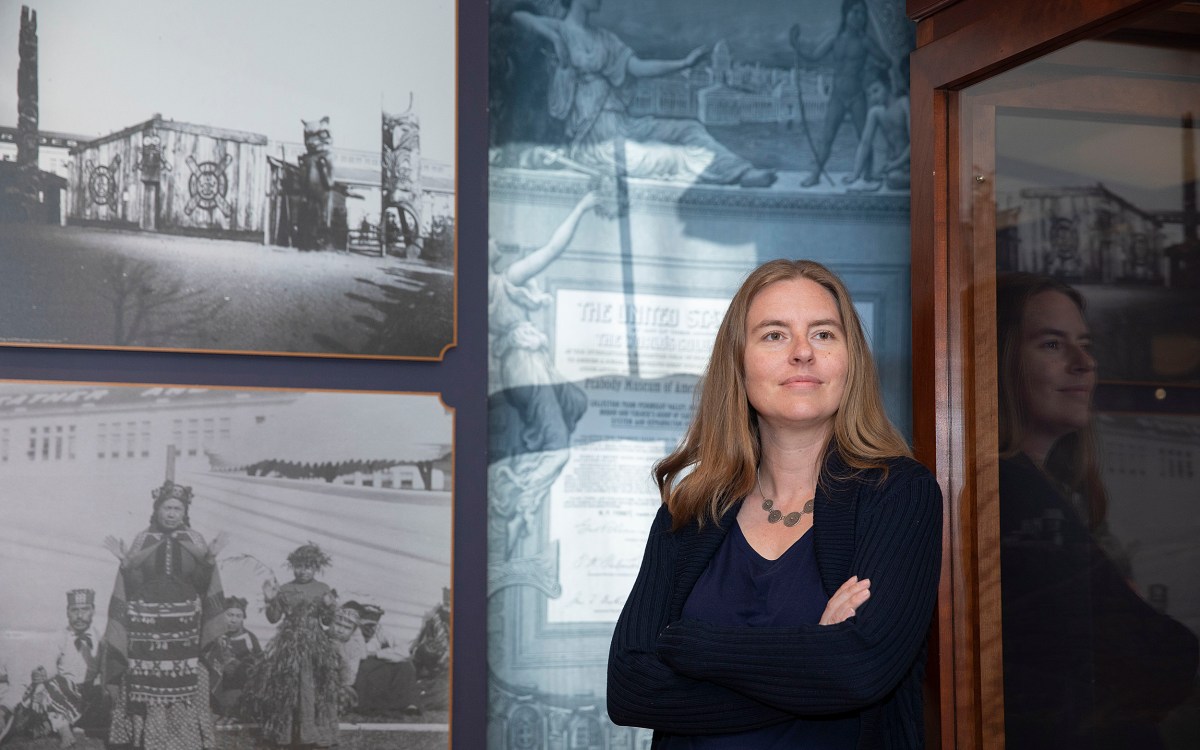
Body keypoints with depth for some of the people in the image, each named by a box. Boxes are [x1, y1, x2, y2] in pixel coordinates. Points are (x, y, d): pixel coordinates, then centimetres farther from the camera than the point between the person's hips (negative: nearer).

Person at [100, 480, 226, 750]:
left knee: (184, 688, -1)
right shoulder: (142, 540, 5)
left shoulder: (194, 541, 5)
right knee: (146, 685, -2)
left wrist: (210, 559, -15)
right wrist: (124, 561, -15)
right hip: (147, 622, 0)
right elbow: (132, 583, 0)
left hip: (183, 624, 0)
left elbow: (202, 583, 0)